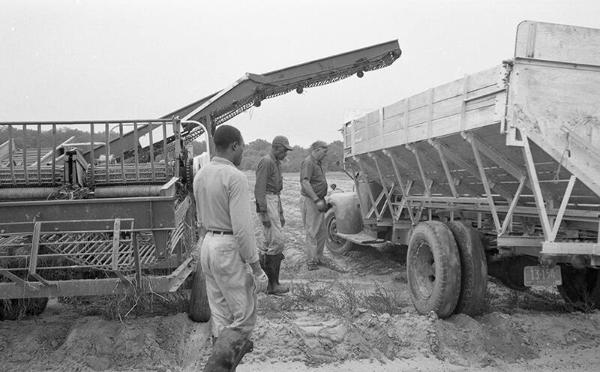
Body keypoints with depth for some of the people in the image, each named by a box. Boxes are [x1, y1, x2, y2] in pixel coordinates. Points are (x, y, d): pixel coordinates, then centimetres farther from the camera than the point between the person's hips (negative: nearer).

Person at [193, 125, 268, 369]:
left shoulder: (201, 175, 7)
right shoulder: (235, 177, -19)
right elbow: (242, 228, -23)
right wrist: (256, 268, -17)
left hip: (208, 246, 9)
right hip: (231, 250, -8)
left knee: (220, 313, 17)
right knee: (244, 317, 3)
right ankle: (215, 365, 0)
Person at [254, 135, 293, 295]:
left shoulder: (276, 163, 20)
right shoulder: (266, 162, -12)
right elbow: (259, 189, -18)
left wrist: (281, 214, 24)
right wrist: (264, 214, -22)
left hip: (274, 202, 10)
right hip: (266, 203, -10)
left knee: (273, 242, 9)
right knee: (276, 241, -11)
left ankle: (273, 284, 15)